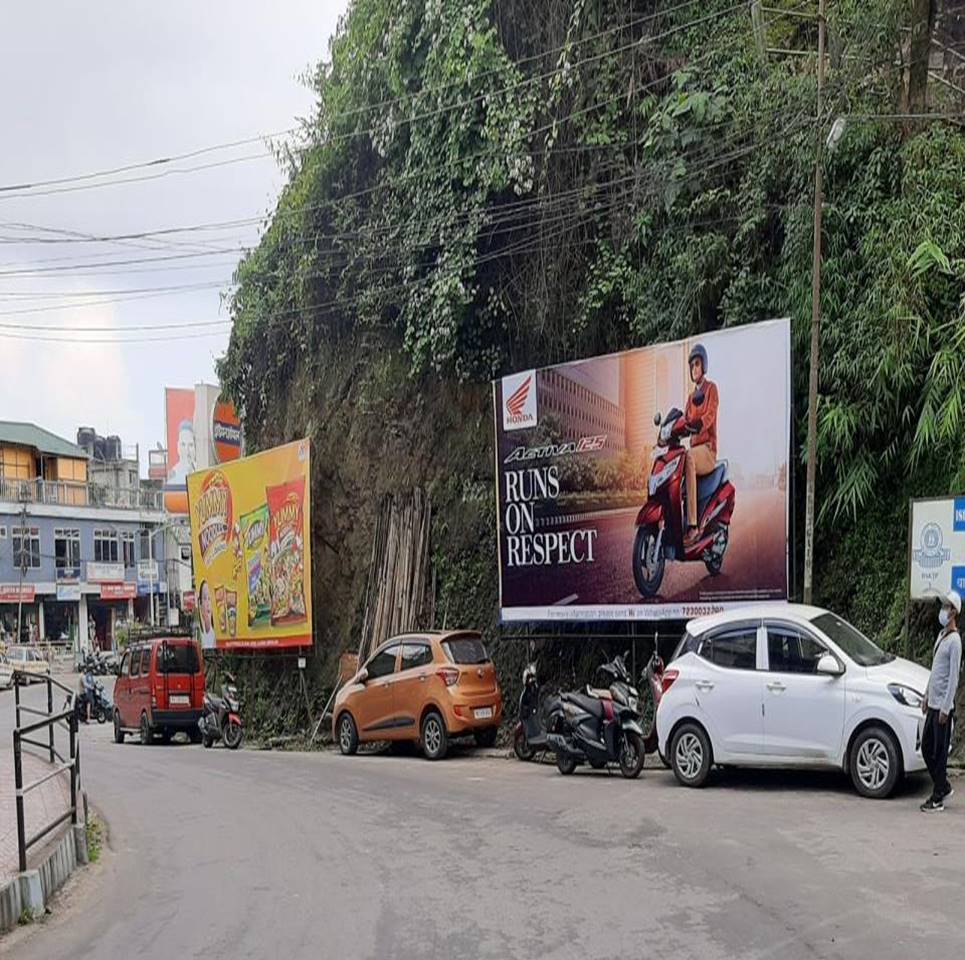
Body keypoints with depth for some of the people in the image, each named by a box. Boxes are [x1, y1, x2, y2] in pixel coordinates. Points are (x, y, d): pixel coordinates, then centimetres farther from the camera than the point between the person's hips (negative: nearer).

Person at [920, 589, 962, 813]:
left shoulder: (954, 641, -14)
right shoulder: (940, 635, 14)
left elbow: (953, 678, -17)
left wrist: (945, 708, -18)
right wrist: (927, 696, 20)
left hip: (943, 706, -9)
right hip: (933, 704, 9)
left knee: (940, 752, -2)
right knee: (926, 748, 13)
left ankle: (938, 798, 5)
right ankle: (944, 786, 27)